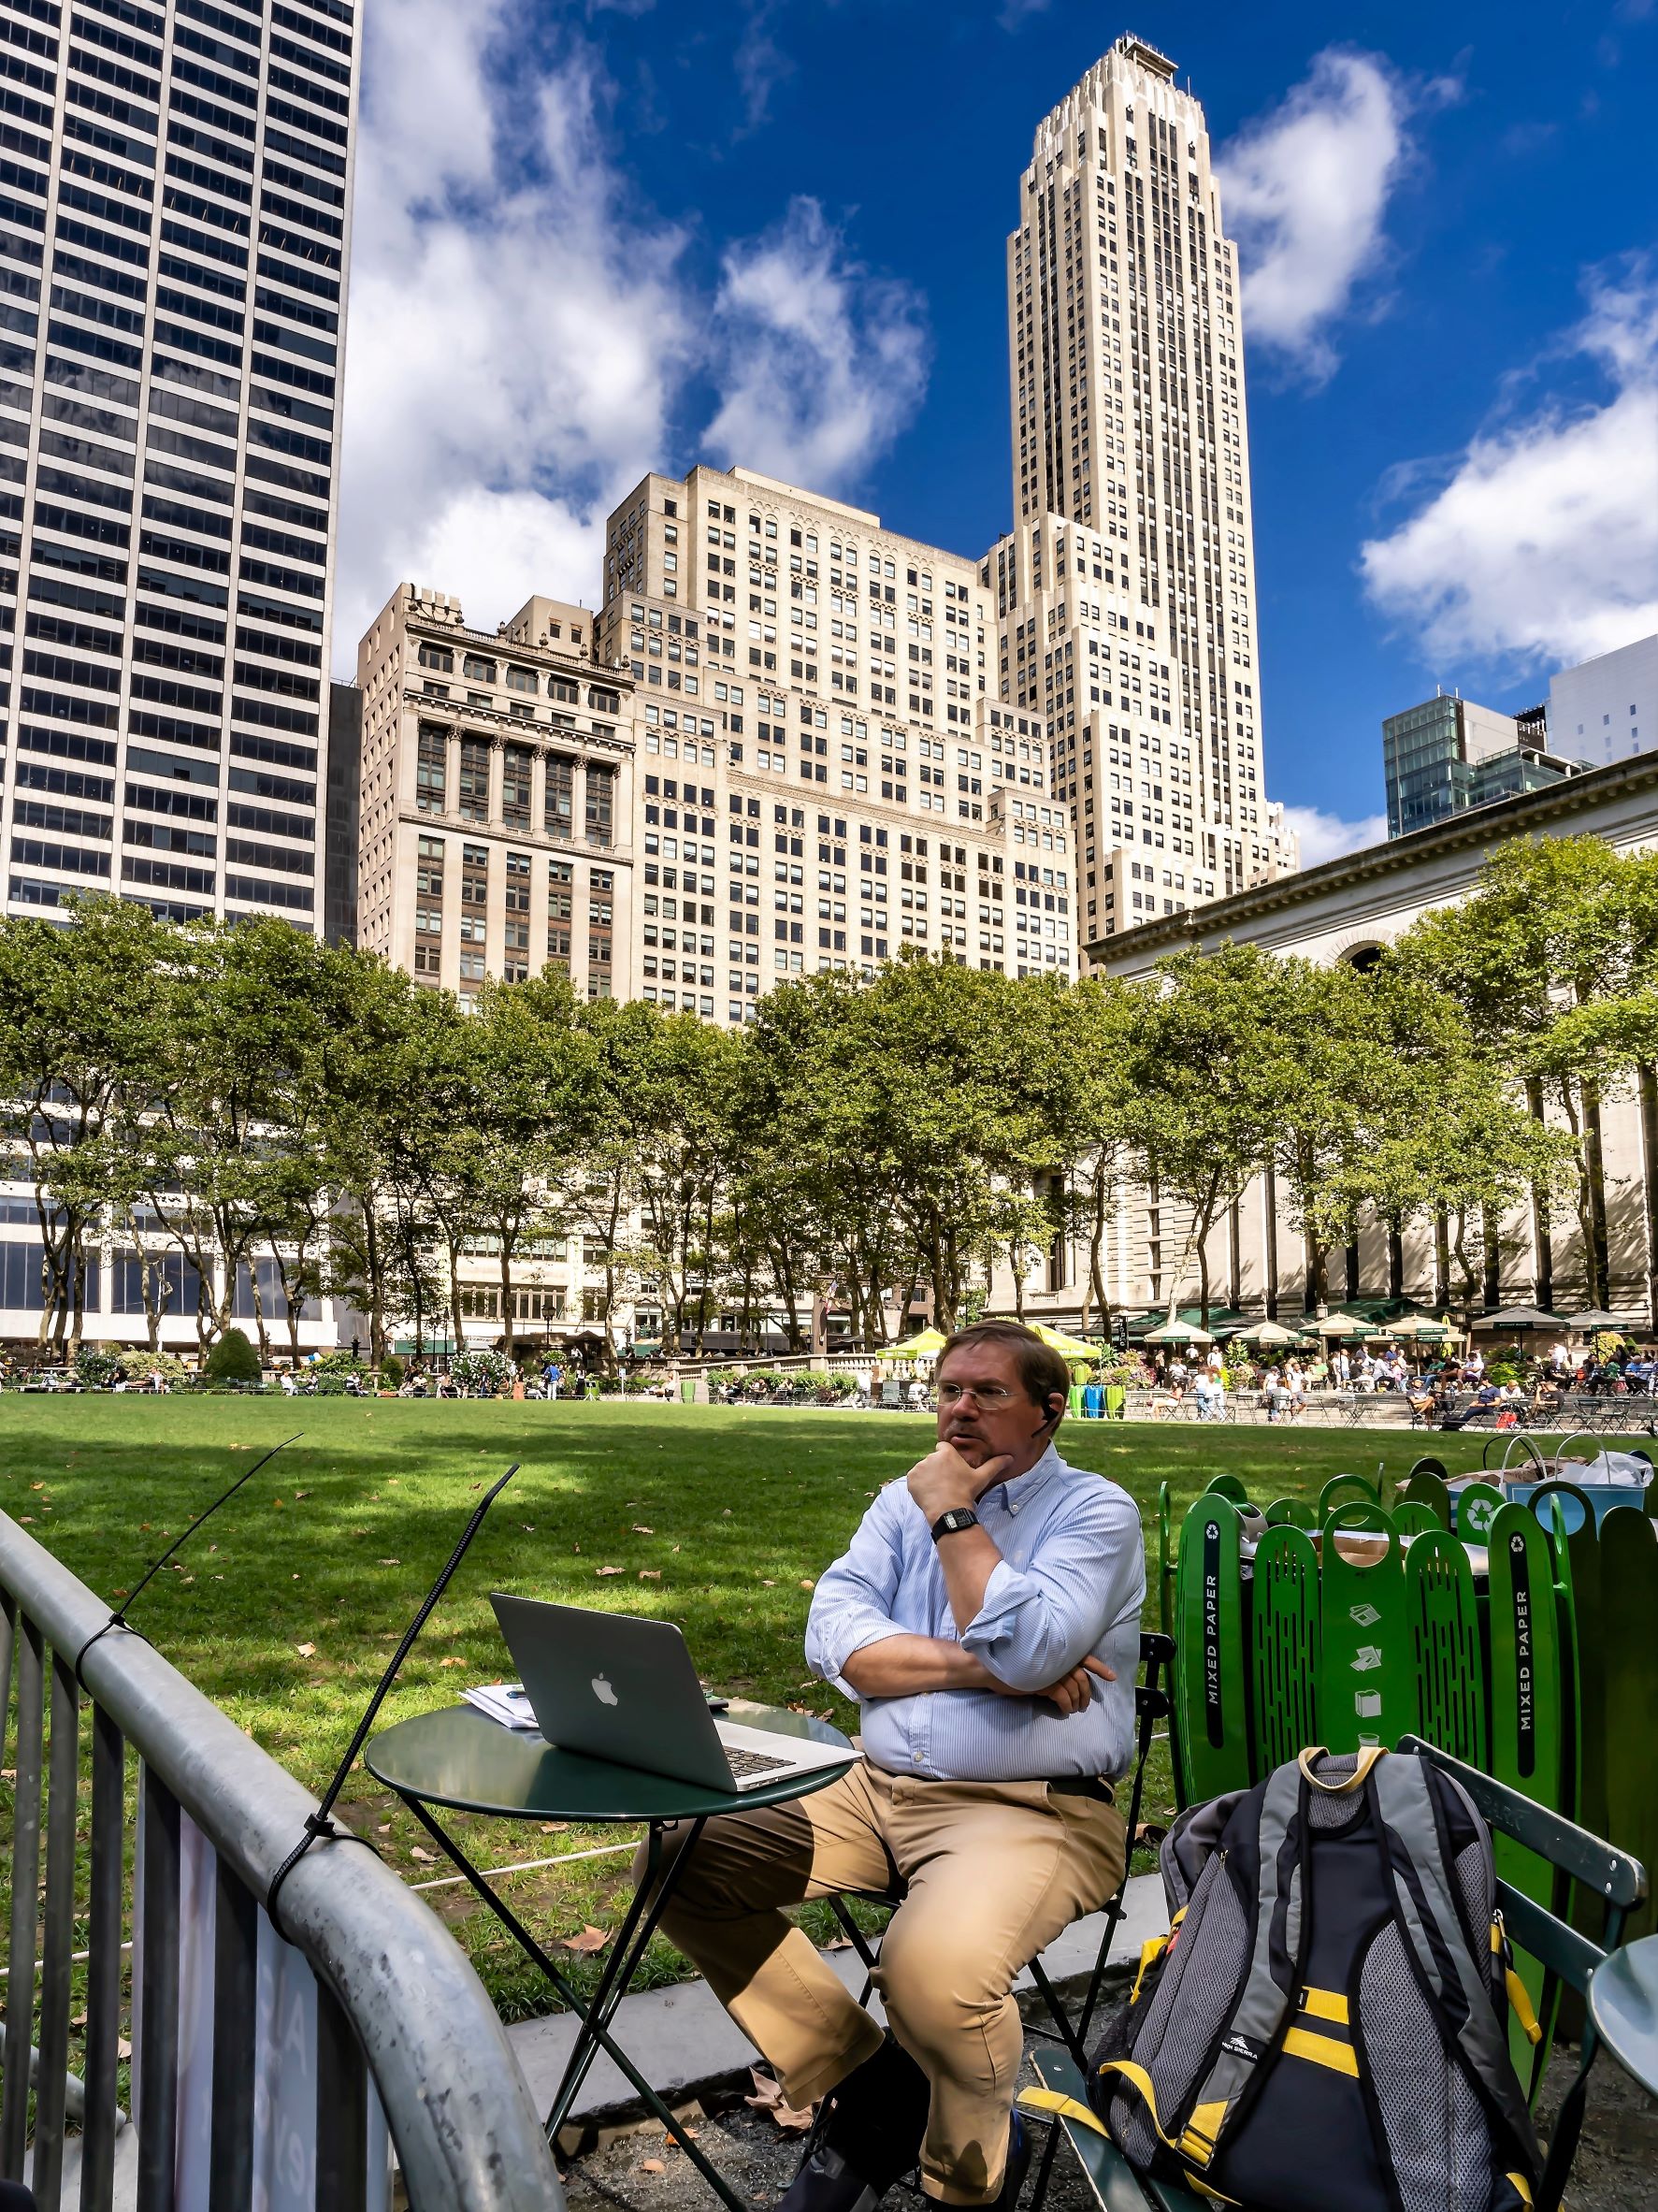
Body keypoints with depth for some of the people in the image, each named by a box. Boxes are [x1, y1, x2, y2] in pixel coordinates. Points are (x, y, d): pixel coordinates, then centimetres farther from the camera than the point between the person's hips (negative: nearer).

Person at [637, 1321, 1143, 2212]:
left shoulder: (1096, 1512, -3)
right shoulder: (905, 1501, 12)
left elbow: (1027, 1651, -21)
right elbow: (834, 1639, -2)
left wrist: (955, 1519, -11)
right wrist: (980, 1665, -13)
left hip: (1030, 1811, -6)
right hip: (875, 1787, 6)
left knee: (932, 1967, -34)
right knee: (677, 1860, -7)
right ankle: (869, 2081, 6)